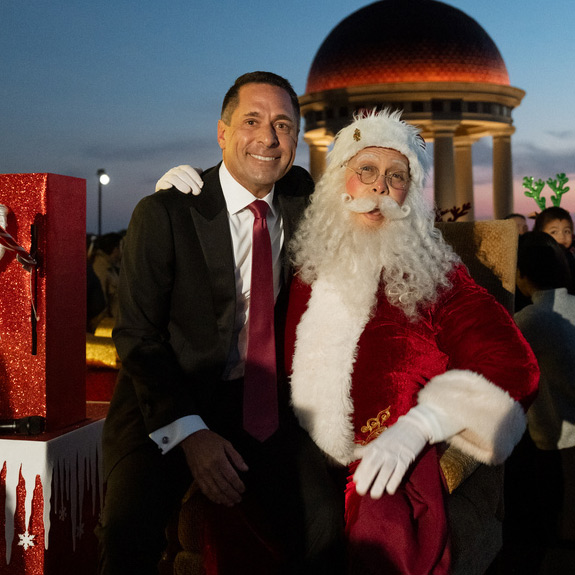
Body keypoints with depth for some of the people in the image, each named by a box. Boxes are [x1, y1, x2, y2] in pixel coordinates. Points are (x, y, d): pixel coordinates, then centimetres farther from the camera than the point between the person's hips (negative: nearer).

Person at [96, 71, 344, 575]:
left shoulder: (301, 197, 4)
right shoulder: (164, 213, -10)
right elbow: (137, 336, -10)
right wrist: (189, 433, -20)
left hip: (262, 402, 4)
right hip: (167, 406, -3)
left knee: (323, 521, -17)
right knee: (129, 526, -28)